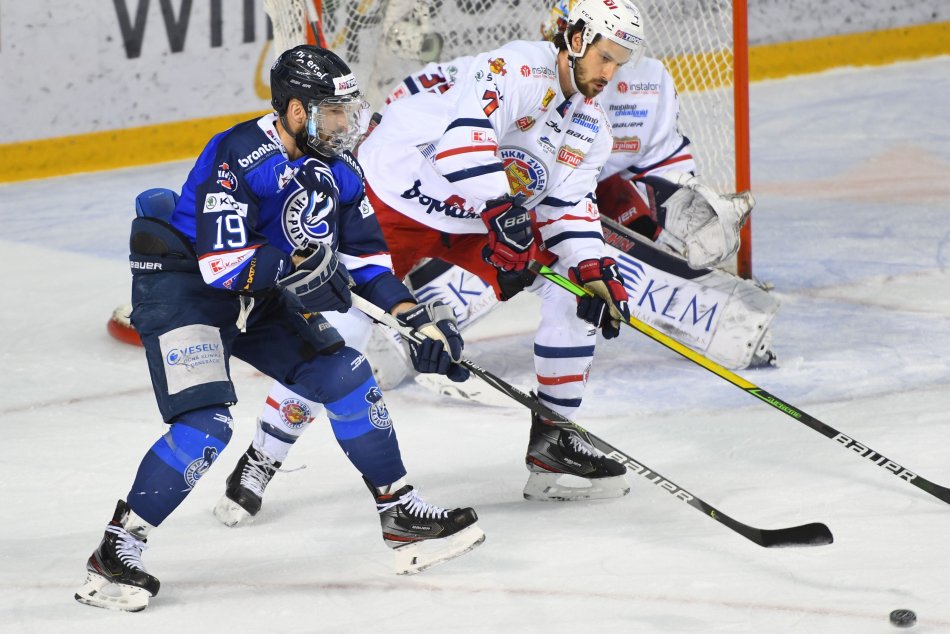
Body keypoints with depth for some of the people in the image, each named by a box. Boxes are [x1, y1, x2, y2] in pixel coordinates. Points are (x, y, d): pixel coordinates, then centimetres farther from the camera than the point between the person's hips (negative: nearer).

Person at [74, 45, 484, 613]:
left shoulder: (337, 170, -2)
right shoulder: (239, 157, -27)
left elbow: (366, 259, 6)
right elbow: (221, 265, -30)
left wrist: (418, 315, -5)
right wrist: (291, 252, -38)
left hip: (260, 296, 8)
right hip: (179, 285, -8)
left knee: (344, 375, 1)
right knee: (206, 427, -21)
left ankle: (401, 513, 15)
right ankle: (114, 554, -13)